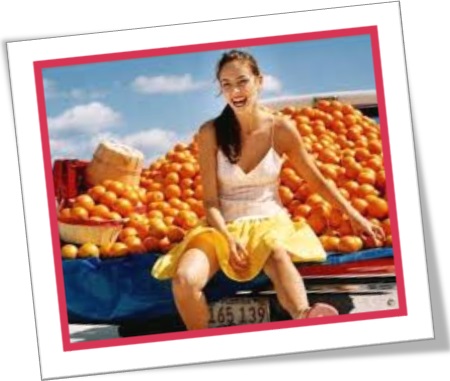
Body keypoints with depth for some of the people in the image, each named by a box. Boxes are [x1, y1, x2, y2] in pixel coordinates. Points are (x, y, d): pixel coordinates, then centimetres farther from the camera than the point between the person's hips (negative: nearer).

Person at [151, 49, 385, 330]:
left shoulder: (281, 129, -3)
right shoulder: (211, 133, -5)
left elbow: (317, 180, 9)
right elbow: (211, 200, -4)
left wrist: (355, 217, 9)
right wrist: (228, 240, -20)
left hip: (269, 222, -1)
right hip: (224, 227, 1)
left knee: (277, 254, -41)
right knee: (184, 279, -32)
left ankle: (306, 321, -69)